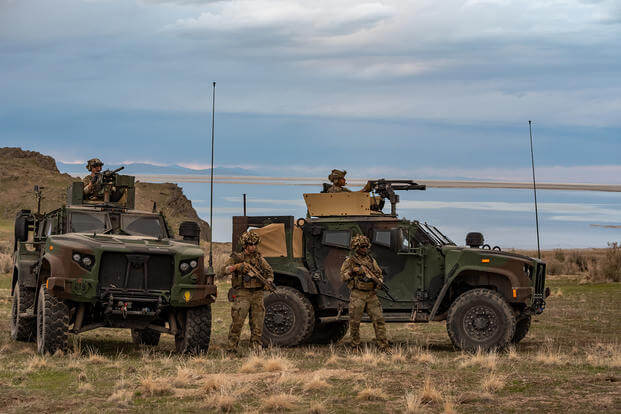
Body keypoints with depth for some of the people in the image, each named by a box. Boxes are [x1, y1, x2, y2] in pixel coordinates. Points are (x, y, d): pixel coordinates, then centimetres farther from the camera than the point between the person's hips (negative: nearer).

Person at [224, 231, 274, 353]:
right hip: (242, 294, -3)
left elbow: (270, 272, 16)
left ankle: (256, 346, 12)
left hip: (257, 294, 3)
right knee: (237, 321, -11)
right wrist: (237, 266, -27)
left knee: (257, 322, 4)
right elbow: (226, 270, -10)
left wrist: (268, 282, -5)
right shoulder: (237, 258, 3)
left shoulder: (260, 258, 12)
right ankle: (231, 346, -3)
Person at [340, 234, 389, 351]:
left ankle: (384, 347, -1)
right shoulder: (350, 261, 2)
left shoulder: (371, 260, 14)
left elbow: (380, 274, 20)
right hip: (357, 295, -3)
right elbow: (343, 277, -4)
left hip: (371, 295, 3)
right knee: (354, 322, 1)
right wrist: (353, 271, -18)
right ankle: (355, 347, 14)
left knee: (379, 319, -4)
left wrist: (378, 281, -1)